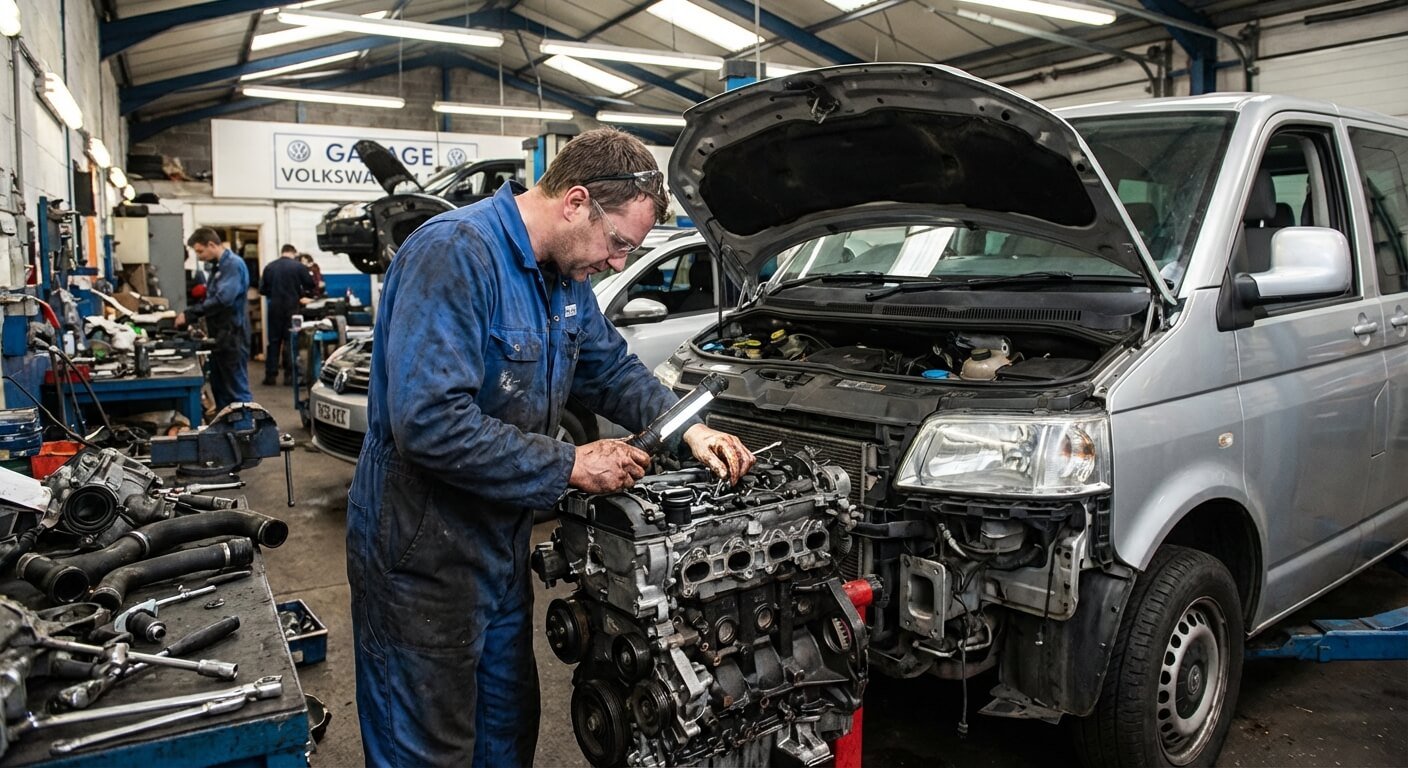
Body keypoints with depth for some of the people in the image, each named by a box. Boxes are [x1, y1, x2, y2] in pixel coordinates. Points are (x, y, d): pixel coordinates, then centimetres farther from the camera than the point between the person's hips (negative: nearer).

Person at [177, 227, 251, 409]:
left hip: (232, 336, -10)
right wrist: (190, 313, 6)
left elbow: (223, 299, -26)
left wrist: (189, 314, -20)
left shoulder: (233, 264, -15)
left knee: (237, 390, -6)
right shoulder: (219, 266, 16)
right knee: (219, 388, 15)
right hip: (219, 336, 10)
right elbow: (211, 298, 23)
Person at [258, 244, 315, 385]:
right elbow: (311, 285, -1)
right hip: (292, 307, -2)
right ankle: (290, 374, 2)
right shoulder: (298, 266, -6)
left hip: (275, 307, 2)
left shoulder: (269, 267, 3)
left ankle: (271, 375, 7)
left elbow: (262, 290, 5)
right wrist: (300, 294, 18)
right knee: (291, 340, 4)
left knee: (274, 340, 8)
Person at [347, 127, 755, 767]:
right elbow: (430, 424, -33)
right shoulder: (454, 254, -25)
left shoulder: (565, 275, 5)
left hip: (501, 545, 9)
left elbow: (613, 370, 17)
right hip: (423, 557, -9)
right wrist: (569, 467, -25)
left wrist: (687, 427, 0)